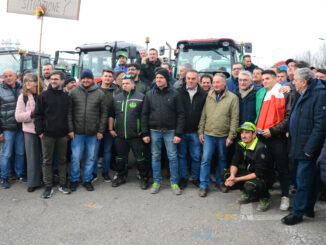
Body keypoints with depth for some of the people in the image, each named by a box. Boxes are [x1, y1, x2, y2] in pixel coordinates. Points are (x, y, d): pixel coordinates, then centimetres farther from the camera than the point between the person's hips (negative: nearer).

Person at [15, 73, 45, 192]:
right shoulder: (23, 96, 2)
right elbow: (18, 116, -2)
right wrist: (32, 114, -15)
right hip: (30, 130, 1)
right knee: (32, 157, 7)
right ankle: (33, 182, 20)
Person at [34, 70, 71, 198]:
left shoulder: (66, 97, 7)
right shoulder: (43, 95, 0)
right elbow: (37, 114, -1)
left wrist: (69, 131, 5)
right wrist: (39, 131, -7)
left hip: (62, 135, 2)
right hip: (47, 134, -2)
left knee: (62, 160, 10)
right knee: (47, 161, 5)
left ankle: (62, 184, 22)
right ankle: (48, 186, 15)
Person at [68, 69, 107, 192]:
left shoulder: (100, 93, 3)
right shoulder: (73, 92, 2)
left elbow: (104, 113, 3)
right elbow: (69, 112, 2)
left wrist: (101, 131, -2)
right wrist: (70, 129, -5)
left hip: (93, 133, 1)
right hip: (77, 132, 0)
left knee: (91, 157, 9)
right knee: (75, 157, 4)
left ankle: (87, 180, 24)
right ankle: (74, 180, 23)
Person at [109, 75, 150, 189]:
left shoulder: (141, 97, -3)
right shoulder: (116, 98, 12)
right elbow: (111, 115, 17)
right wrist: (111, 129, 11)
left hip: (136, 135, -4)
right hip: (119, 135, 4)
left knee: (140, 158, 3)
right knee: (120, 157, 16)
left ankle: (144, 178, 19)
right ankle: (121, 176, 33)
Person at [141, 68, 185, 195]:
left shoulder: (174, 94, -2)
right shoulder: (149, 94, 4)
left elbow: (180, 114, -4)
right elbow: (144, 114, 5)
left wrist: (178, 133, -10)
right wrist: (145, 133, -1)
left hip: (170, 131, -2)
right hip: (154, 131, 2)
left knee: (173, 157, 3)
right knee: (155, 157, 10)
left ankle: (174, 182, 17)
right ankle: (156, 181, 23)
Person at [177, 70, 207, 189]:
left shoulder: (203, 95, 3)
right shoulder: (178, 92, 0)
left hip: (195, 132, 0)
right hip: (181, 131, 0)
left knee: (196, 156, 6)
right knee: (181, 155, 10)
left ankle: (196, 178, 24)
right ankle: (183, 178, 25)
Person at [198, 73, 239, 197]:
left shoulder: (232, 97, -4)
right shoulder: (209, 96, 6)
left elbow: (234, 118, -6)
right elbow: (203, 115, 9)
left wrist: (231, 136, -10)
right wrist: (200, 131, 5)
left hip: (223, 136, -1)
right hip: (208, 134, 2)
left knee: (222, 160, 13)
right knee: (205, 159, -1)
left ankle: (220, 182, 30)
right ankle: (203, 185, 9)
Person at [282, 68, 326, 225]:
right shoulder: (302, 95, 13)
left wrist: (309, 148, -21)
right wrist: (290, 131, 12)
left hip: (307, 148, -9)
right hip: (298, 146, 9)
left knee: (303, 181, 0)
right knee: (308, 178, 18)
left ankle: (297, 212, 11)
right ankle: (308, 209, 31)